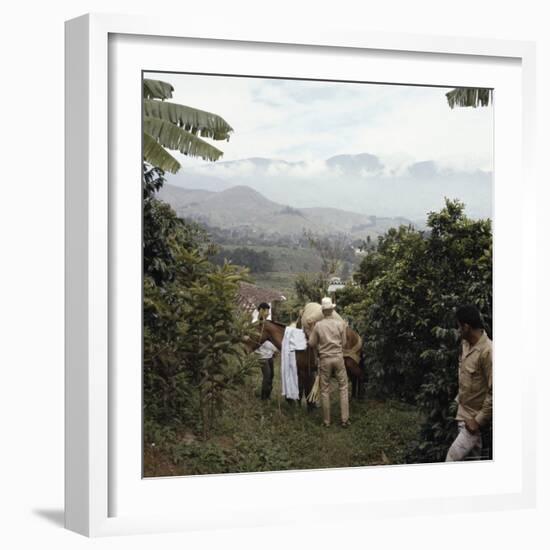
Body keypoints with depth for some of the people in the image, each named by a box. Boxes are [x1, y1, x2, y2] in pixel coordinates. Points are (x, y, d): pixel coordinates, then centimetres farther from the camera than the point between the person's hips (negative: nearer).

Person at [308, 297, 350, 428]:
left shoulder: (318, 325, -8)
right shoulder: (340, 324, -6)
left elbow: (312, 343, 0)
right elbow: (344, 343, 1)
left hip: (324, 359, 0)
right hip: (338, 358, 0)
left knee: (325, 390, 7)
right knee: (343, 388, 10)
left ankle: (326, 421, 11)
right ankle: (345, 419, 5)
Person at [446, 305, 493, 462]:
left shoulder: (487, 352, -24)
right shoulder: (466, 344, 3)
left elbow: (494, 392, -24)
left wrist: (479, 420, -20)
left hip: (475, 418, -8)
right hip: (464, 414, 8)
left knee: (452, 459, -11)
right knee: (471, 459, 15)